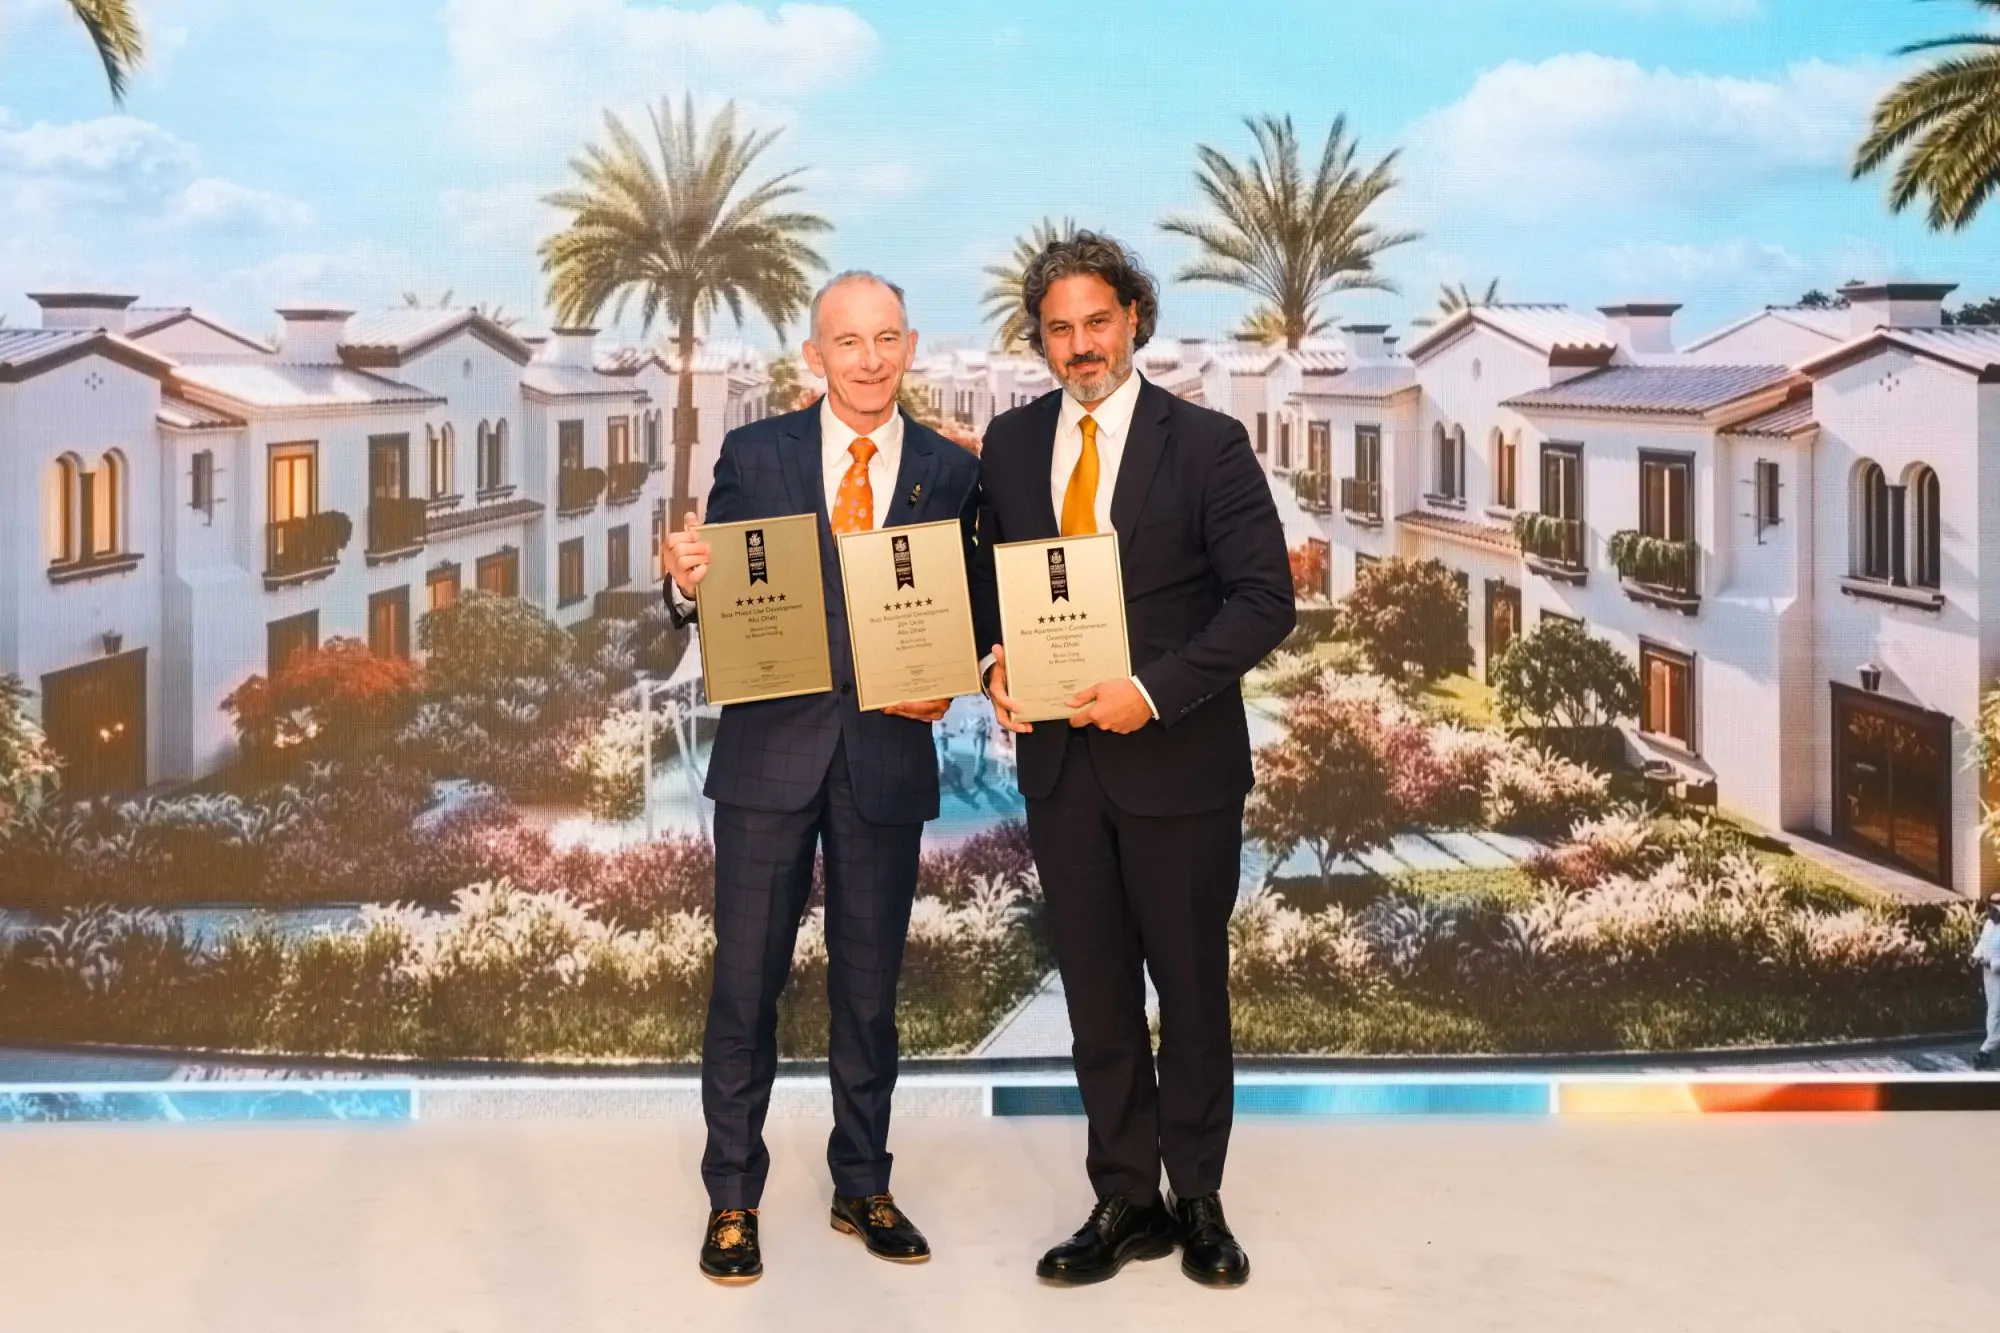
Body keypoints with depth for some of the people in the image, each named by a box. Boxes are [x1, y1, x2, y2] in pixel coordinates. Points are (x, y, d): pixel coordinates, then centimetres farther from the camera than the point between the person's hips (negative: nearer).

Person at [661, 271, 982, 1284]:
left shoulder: (950, 473, 4)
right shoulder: (753, 454, 1)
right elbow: (708, 604, 1)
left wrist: (943, 684, -11)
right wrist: (687, 583, -21)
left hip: (888, 757, 1)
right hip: (769, 753, -1)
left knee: (870, 986, 12)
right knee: (746, 982, 4)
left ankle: (862, 1188, 28)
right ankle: (732, 1199, 19)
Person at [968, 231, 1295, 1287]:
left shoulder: (1206, 445, -5)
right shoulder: (1009, 445, 8)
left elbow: (1265, 596, -9)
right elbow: (987, 576, 16)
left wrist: (1154, 689, -19)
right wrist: (995, 665, -5)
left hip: (1175, 759, -3)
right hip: (1058, 759, 4)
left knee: (1192, 989, 9)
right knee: (1095, 993, 10)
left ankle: (1198, 1200, 25)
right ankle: (1125, 1202, 23)